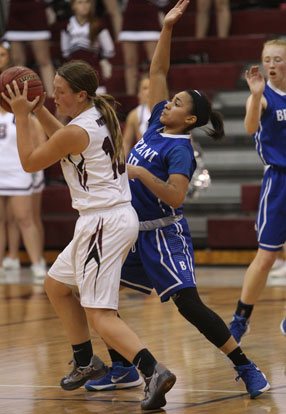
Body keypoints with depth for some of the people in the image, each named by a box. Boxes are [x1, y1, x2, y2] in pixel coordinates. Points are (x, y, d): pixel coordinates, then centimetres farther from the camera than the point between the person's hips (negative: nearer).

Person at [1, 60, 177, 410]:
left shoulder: (77, 131, -17)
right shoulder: (101, 117, 10)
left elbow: (29, 162, -4)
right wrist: (37, 109, 21)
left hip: (104, 224, -10)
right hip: (118, 215, 10)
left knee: (99, 315, -12)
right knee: (55, 285, 25)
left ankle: (153, 371, -27)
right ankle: (85, 362, 34)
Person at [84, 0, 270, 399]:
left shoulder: (180, 149, -16)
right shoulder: (156, 125, 6)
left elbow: (175, 197, -28)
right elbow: (157, 72, 10)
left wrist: (141, 173, -26)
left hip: (163, 235, -9)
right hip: (131, 230, 9)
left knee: (189, 305, -15)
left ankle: (247, 369, -8)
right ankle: (122, 369, 18)